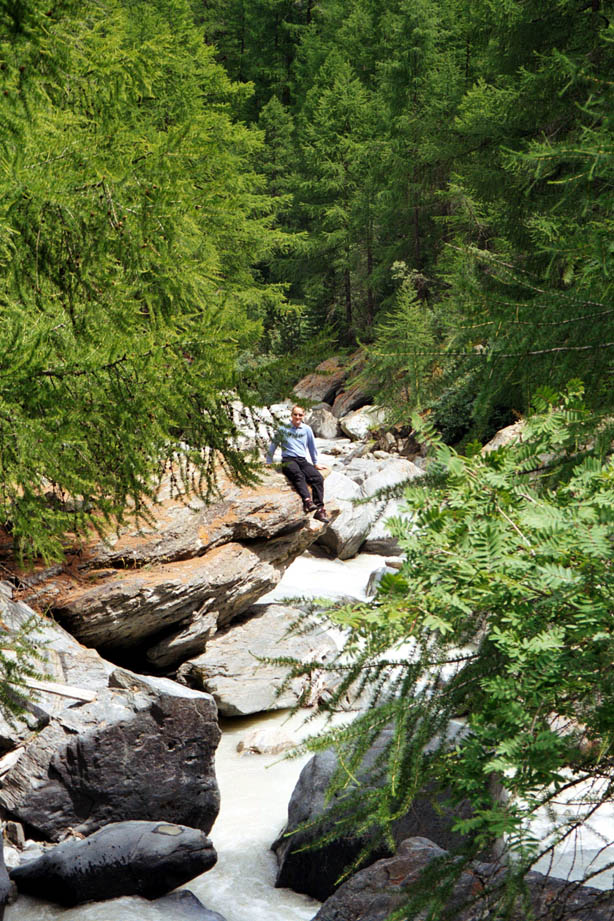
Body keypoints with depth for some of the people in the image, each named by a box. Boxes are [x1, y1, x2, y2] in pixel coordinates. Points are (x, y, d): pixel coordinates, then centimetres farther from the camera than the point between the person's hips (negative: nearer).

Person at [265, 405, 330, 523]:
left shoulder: (306, 429, 16)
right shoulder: (283, 429, 9)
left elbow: (312, 446, 25)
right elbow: (273, 445, 16)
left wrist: (316, 463, 28)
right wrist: (269, 463, 15)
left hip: (303, 460, 3)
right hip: (288, 460, -3)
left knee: (318, 478, -27)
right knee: (298, 475, -38)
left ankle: (320, 509, -35)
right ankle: (307, 500, -60)